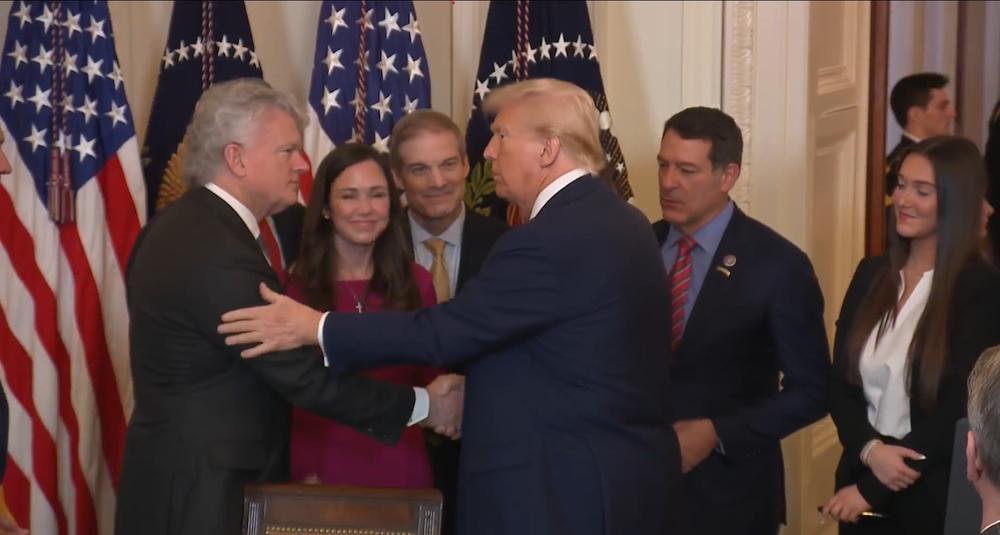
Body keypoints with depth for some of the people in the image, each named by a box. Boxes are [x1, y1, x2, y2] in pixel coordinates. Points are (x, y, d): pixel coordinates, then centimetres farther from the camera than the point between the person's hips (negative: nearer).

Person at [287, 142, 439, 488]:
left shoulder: (415, 283, 4)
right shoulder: (295, 286, -3)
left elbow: (430, 381, 9)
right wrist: (302, 472, -11)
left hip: (401, 472, 2)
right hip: (319, 474, -2)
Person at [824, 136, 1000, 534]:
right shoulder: (871, 273, 4)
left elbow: (959, 415, -14)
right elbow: (840, 382, 4)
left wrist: (871, 490, -13)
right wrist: (870, 449, -15)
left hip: (934, 499, -5)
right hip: (861, 478, 5)